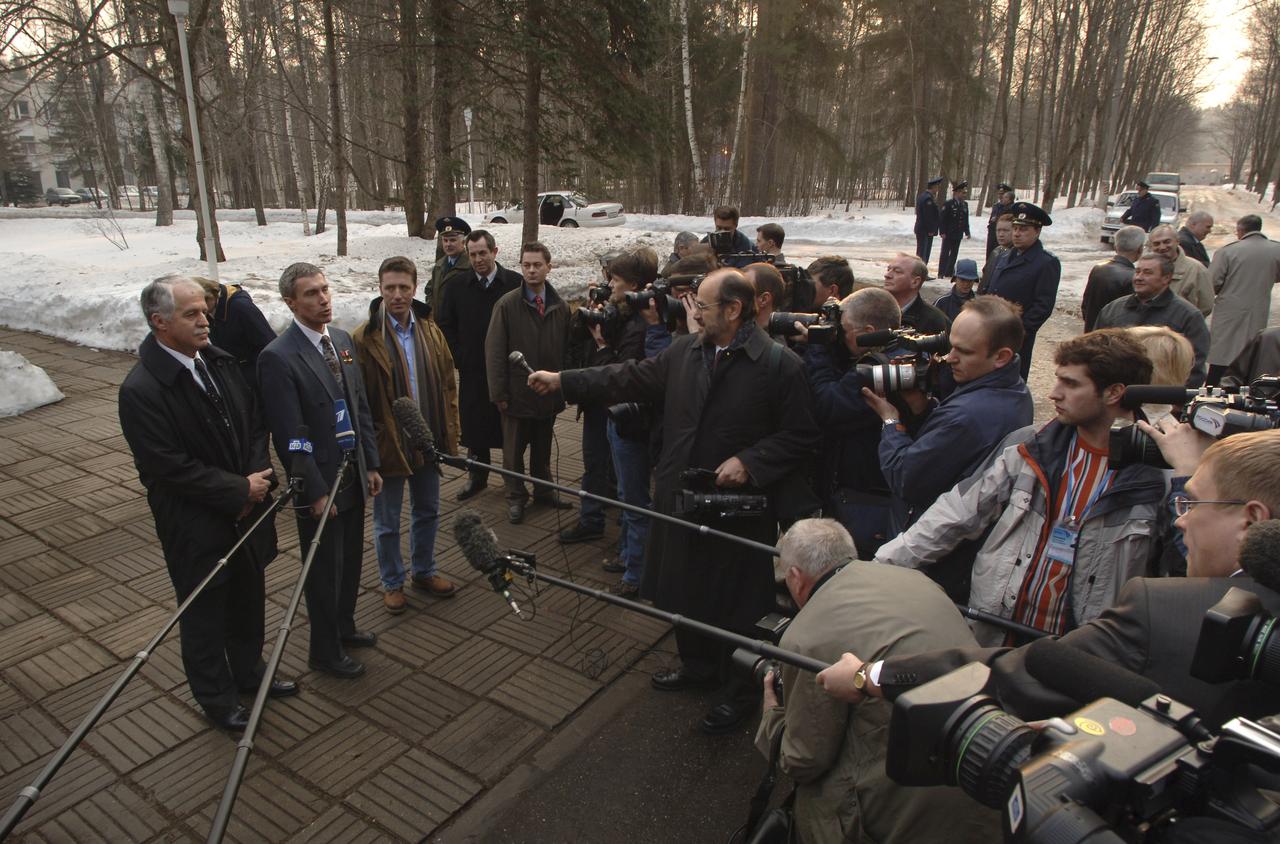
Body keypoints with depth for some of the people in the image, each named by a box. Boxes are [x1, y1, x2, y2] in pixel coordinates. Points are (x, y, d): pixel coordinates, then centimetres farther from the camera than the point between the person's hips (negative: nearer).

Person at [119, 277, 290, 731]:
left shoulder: (220, 362, -1)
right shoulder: (140, 390, -22)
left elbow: (255, 419, 7)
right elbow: (171, 468, -23)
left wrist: (259, 476, -8)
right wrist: (240, 490, -18)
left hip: (246, 509, 6)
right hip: (195, 526, -6)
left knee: (248, 600, 23)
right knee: (204, 616, 14)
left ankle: (250, 673, 45)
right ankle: (217, 699, 34)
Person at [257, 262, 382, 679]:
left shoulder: (342, 339, 3)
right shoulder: (278, 357, -20)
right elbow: (289, 437, -19)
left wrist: (370, 464, 8)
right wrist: (316, 492, -17)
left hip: (353, 476, 7)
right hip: (320, 485, -7)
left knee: (351, 560, 22)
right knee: (324, 572, 11)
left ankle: (343, 626, 46)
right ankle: (325, 652, 32)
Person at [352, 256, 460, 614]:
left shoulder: (430, 330, 2)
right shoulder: (364, 338, -14)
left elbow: (448, 384, 7)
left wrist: (450, 433, 4)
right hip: (388, 446, -4)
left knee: (428, 512, 20)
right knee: (387, 522, 12)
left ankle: (423, 572, 40)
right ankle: (392, 582, 33)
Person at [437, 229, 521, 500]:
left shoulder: (516, 283, -5)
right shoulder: (457, 287, 3)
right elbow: (445, 325, 10)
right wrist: (458, 357, 2)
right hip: (472, 371, 2)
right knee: (474, 425, 10)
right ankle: (477, 476, 25)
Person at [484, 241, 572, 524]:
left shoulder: (561, 306, 1)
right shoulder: (507, 304, -9)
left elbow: (567, 349, 6)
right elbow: (494, 351, -9)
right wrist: (499, 392, -11)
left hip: (549, 392, 3)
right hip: (517, 393, -3)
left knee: (543, 447, 18)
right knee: (514, 450, 10)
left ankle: (543, 491, 33)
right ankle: (515, 498, 25)